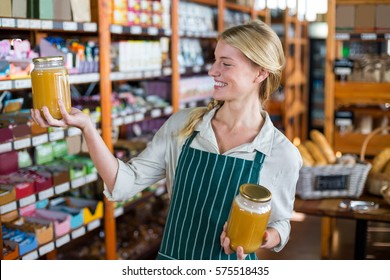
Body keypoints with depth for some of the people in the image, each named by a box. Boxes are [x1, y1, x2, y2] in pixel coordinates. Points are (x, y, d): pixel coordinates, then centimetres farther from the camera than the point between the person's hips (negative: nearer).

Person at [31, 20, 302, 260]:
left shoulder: (282, 154, -14)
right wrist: (86, 126, -23)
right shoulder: (182, 125, -8)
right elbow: (124, 184, -12)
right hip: (171, 258, 3)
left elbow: (279, 225, -1)